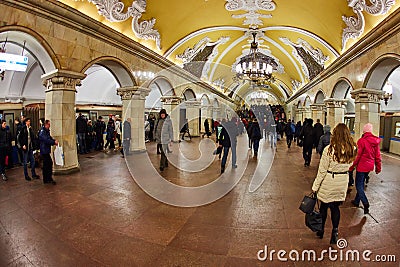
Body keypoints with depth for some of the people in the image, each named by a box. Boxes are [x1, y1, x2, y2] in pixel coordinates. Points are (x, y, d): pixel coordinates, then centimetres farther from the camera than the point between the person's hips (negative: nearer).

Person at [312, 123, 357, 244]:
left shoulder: (329, 150, -21)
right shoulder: (352, 150, -7)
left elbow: (322, 171, -16)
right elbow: (349, 165, 7)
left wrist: (315, 186, -9)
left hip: (329, 182, -3)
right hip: (343, 182, 4)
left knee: (324, 206, 14)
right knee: (335, 207, 17)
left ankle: (321, 230, 31)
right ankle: (335, 232, 23)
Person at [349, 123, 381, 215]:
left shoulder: (362, 140, -18)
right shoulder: (375, 141, 3)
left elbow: (357, 155, -17)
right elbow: (377, 155, 9)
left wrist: (352, 166, -8)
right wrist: (378, 167, 19)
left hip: (362, 166, -7)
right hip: (370, 166, 7)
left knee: (359, 185, 1)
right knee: (361, 183, 18)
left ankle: (365, 203, -7)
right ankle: (356, 201, 28)